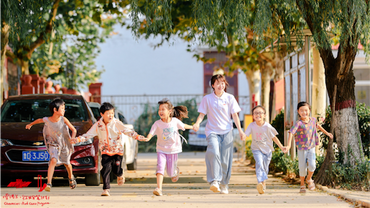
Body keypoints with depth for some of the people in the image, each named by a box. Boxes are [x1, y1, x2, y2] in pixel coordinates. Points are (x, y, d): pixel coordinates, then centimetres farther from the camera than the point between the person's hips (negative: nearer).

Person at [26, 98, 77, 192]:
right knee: (54, 160, -25)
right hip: (53, 144, -1)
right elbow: (39, 120, 6)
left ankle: (71, 177, 51)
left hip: (64, 144, 1)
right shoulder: (47, 120, -16)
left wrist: (73, 138, -37)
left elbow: (73, 130, -16)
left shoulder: (63, 119, -18)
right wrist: (30, 124, 24)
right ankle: (48, 184, -25)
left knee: (66, 163, 18)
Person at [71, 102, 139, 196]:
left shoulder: (117, 123, -9)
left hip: (118, 150, -1)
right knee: (106, 169, -12)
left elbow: (127, 131, -9)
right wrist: (78, 139, -16)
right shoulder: (98, 125, -4)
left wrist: (137, 136, -23)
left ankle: (120, 176, 39)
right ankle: (106, 189, -7)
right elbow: (88, 135, -3)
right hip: (106, 151, 1)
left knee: (116, 169, 1)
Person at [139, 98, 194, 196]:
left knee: (171, 173, 9)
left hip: (173, 149, 1)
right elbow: (151, 133, -27)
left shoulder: (175, 121, -9)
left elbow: (183, 126, 11)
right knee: (160, 167, -22)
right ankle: (158, 188, -23)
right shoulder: (157, 124, -14)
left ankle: (176, 171, 46)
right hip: (161, 150, -1)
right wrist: (147, 138, -48)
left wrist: (192, 127, 28)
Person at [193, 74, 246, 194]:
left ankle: (224, 184, 15)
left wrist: (240, 130, -1)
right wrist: (197, 123, -15)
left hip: (227, 131, 2)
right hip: (212, 131, -1)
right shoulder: (207, 99, 5)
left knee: (225, 159, 0)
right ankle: (214, 181, -30)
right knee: (214, 152, -26)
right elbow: (202, 114, 5)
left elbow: (235, 115, 7)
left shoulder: (229, 98, 6)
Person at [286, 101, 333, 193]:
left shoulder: (313, 120, -2)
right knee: (302, 168, 2)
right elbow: (291, 132, -29)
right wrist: (289, 145, -42)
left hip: (311, 147, 3)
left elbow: (317, 126, 21)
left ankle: (309, 179, 16)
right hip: (302, 148, -3)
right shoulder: (299, 123, -18)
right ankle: (302, 185, 24)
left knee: (312, 165, -14)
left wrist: (326, 133, 32)